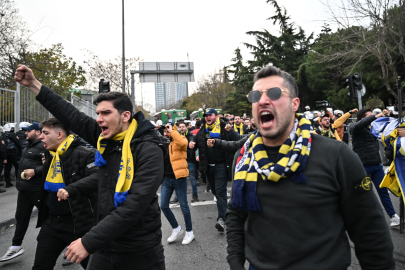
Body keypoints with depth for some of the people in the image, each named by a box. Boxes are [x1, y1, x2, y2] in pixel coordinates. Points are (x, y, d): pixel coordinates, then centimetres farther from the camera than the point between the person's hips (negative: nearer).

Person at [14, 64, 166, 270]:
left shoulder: (148, 150, -21)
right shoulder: (105, 139, -1)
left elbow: (135, 204, -27)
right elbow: (73, 117, 8)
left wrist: (89, 242, -24)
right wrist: (34, 85, 10)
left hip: (141, 250, -5)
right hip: (106, 245, 6)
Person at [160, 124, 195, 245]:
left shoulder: (178, 141, -4)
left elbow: (183, 142, -28)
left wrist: (172, 131, -20)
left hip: (179, 178, -6)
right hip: (166, 179, 6)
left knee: (184, 206, 4)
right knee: (163, 206, 5)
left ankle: (189, 232, 22)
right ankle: (176, 228, 26)